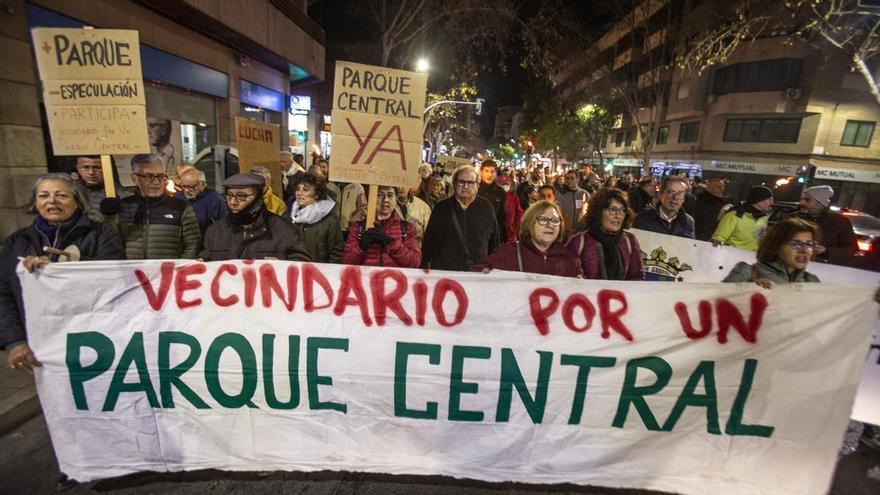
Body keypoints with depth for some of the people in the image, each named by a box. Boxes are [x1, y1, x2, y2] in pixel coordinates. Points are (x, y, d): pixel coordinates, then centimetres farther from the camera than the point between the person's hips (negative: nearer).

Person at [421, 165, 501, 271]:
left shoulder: (486, 207, 6)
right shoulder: (442, 207, 5)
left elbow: (495, 241, 12)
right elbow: (429, 239, 8)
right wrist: (425, 266, 4)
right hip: (443, 269, 0)